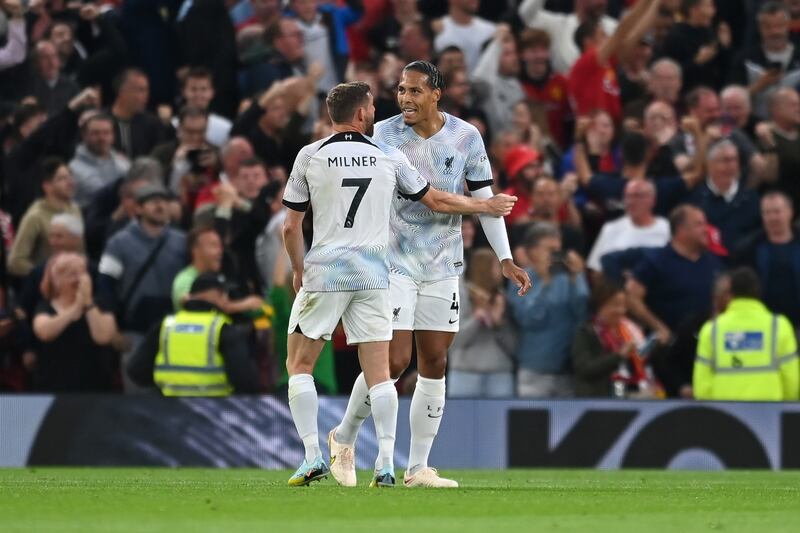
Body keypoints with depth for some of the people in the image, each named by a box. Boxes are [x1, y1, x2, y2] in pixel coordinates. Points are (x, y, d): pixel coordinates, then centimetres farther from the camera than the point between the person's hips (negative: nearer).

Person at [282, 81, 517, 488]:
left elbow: (290, 227, 3)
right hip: (373, 276, 2)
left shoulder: (310, 156, 0)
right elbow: (437, 201, 15)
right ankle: (386, 463, -5)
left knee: (299, 365, 9)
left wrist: (299, 270, 20)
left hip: (323, 272, -2)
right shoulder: (390, 158, 5)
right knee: (378, 373, 3)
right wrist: (486, 206, 30)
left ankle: (313, 456, -2)